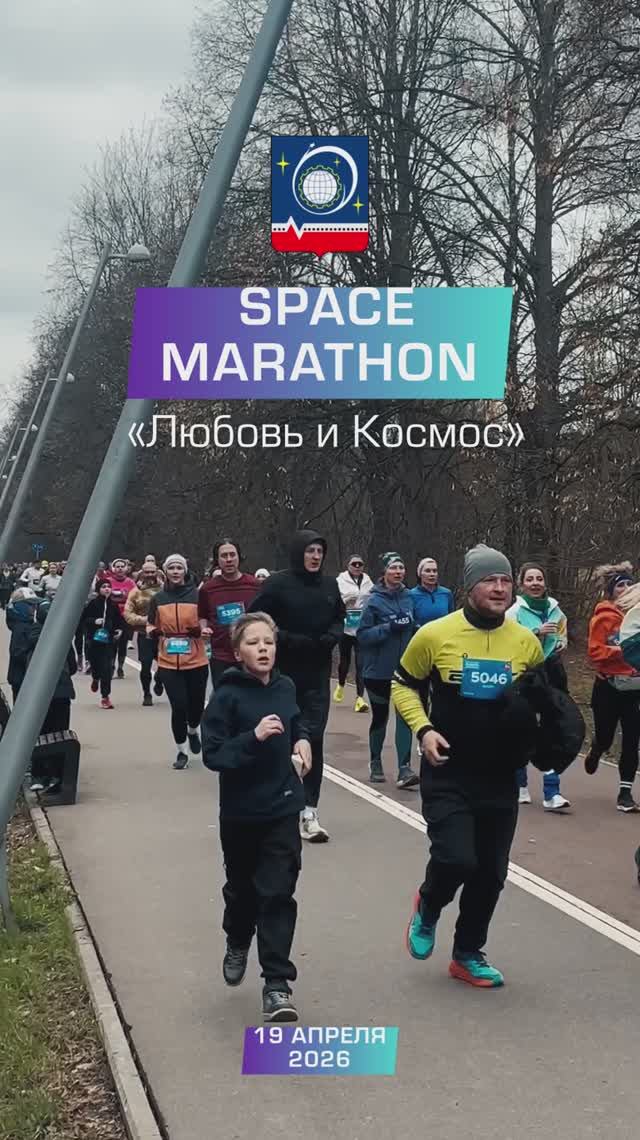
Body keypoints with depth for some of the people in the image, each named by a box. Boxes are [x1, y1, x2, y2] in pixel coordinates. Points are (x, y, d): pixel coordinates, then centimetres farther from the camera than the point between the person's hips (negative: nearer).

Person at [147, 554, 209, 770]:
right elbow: (151, 626, 14)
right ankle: (181, 751, 13)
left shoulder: (197, 595, -1)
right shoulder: (158, 598, 4)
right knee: (179, 706, -5)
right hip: (169, 663, 0)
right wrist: (153, 632, -8)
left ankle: (193, 730, 42)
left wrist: (200, 630, -15)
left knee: (196, 705, 6)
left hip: (196, 662, 0)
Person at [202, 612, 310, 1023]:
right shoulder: (227, 696, -15)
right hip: (240, 812, -2)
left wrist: (302, 741, 1)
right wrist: (254, 736, -29)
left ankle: (277, 984, 0)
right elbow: (212, 754, -18)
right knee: (242, 889, 18)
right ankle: (238, 944, 48)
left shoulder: (285, 687, -1)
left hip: (283, 809, 2)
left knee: (278, 893, -4)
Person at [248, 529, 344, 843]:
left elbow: (339, 618, 19)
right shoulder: (278, 584, -8)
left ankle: (308, 811, 2)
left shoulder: (329, 585, 6)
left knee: (313, 739, -1)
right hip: (283, 675, -3)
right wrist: (289, 640, -17)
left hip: (317, 675, 3)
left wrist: (331, 636, -2)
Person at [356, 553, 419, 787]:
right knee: (380, 716, 11)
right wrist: (390, 627, -23)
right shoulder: (374, 600, -9)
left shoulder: (409, 597, 4)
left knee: (405, 715, -8)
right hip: (379, 669, -3)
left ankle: (404, 768, -10)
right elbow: (362, 635, -12)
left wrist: (413, 628, -2)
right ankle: (375, 763, 30)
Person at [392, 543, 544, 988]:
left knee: (491, 872, 9)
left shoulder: (527, 642, 0)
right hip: (448, 776, -3)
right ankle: (428, 908, 19)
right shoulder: (435, 635, -9)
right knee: (456, 858, -16)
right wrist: (423, 729, -11)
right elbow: (404, 686, 3)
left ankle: (468, 955, 29)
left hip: (501, 779, 4)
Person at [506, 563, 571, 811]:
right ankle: (521, 786, 25)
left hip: (552, 676, 3)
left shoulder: (555, 610, 7)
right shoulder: (514, 612, -6)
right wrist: (536, 633, -25)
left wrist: (562, 644, 0)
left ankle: (552, 793, -5)